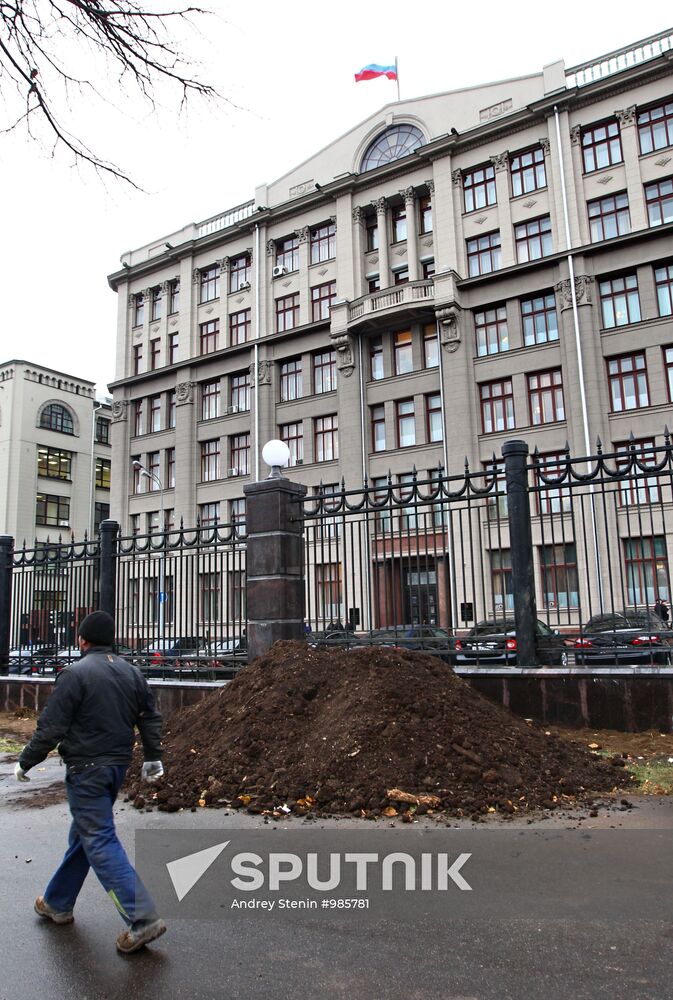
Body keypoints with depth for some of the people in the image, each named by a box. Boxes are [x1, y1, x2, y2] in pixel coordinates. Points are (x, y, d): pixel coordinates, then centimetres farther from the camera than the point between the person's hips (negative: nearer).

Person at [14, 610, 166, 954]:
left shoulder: (75, 674, -15)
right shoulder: (132, 672, 6)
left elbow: (50, 728, -14)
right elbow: (150, 718, 10)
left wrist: (25, 762, 0)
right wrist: (153, 758, 19)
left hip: (86, 769, -8)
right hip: (118, 767, 8)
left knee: (99, 841, -4)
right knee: (83, 834, 22)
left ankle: (142, 918, -8)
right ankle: (58, 903, 38)